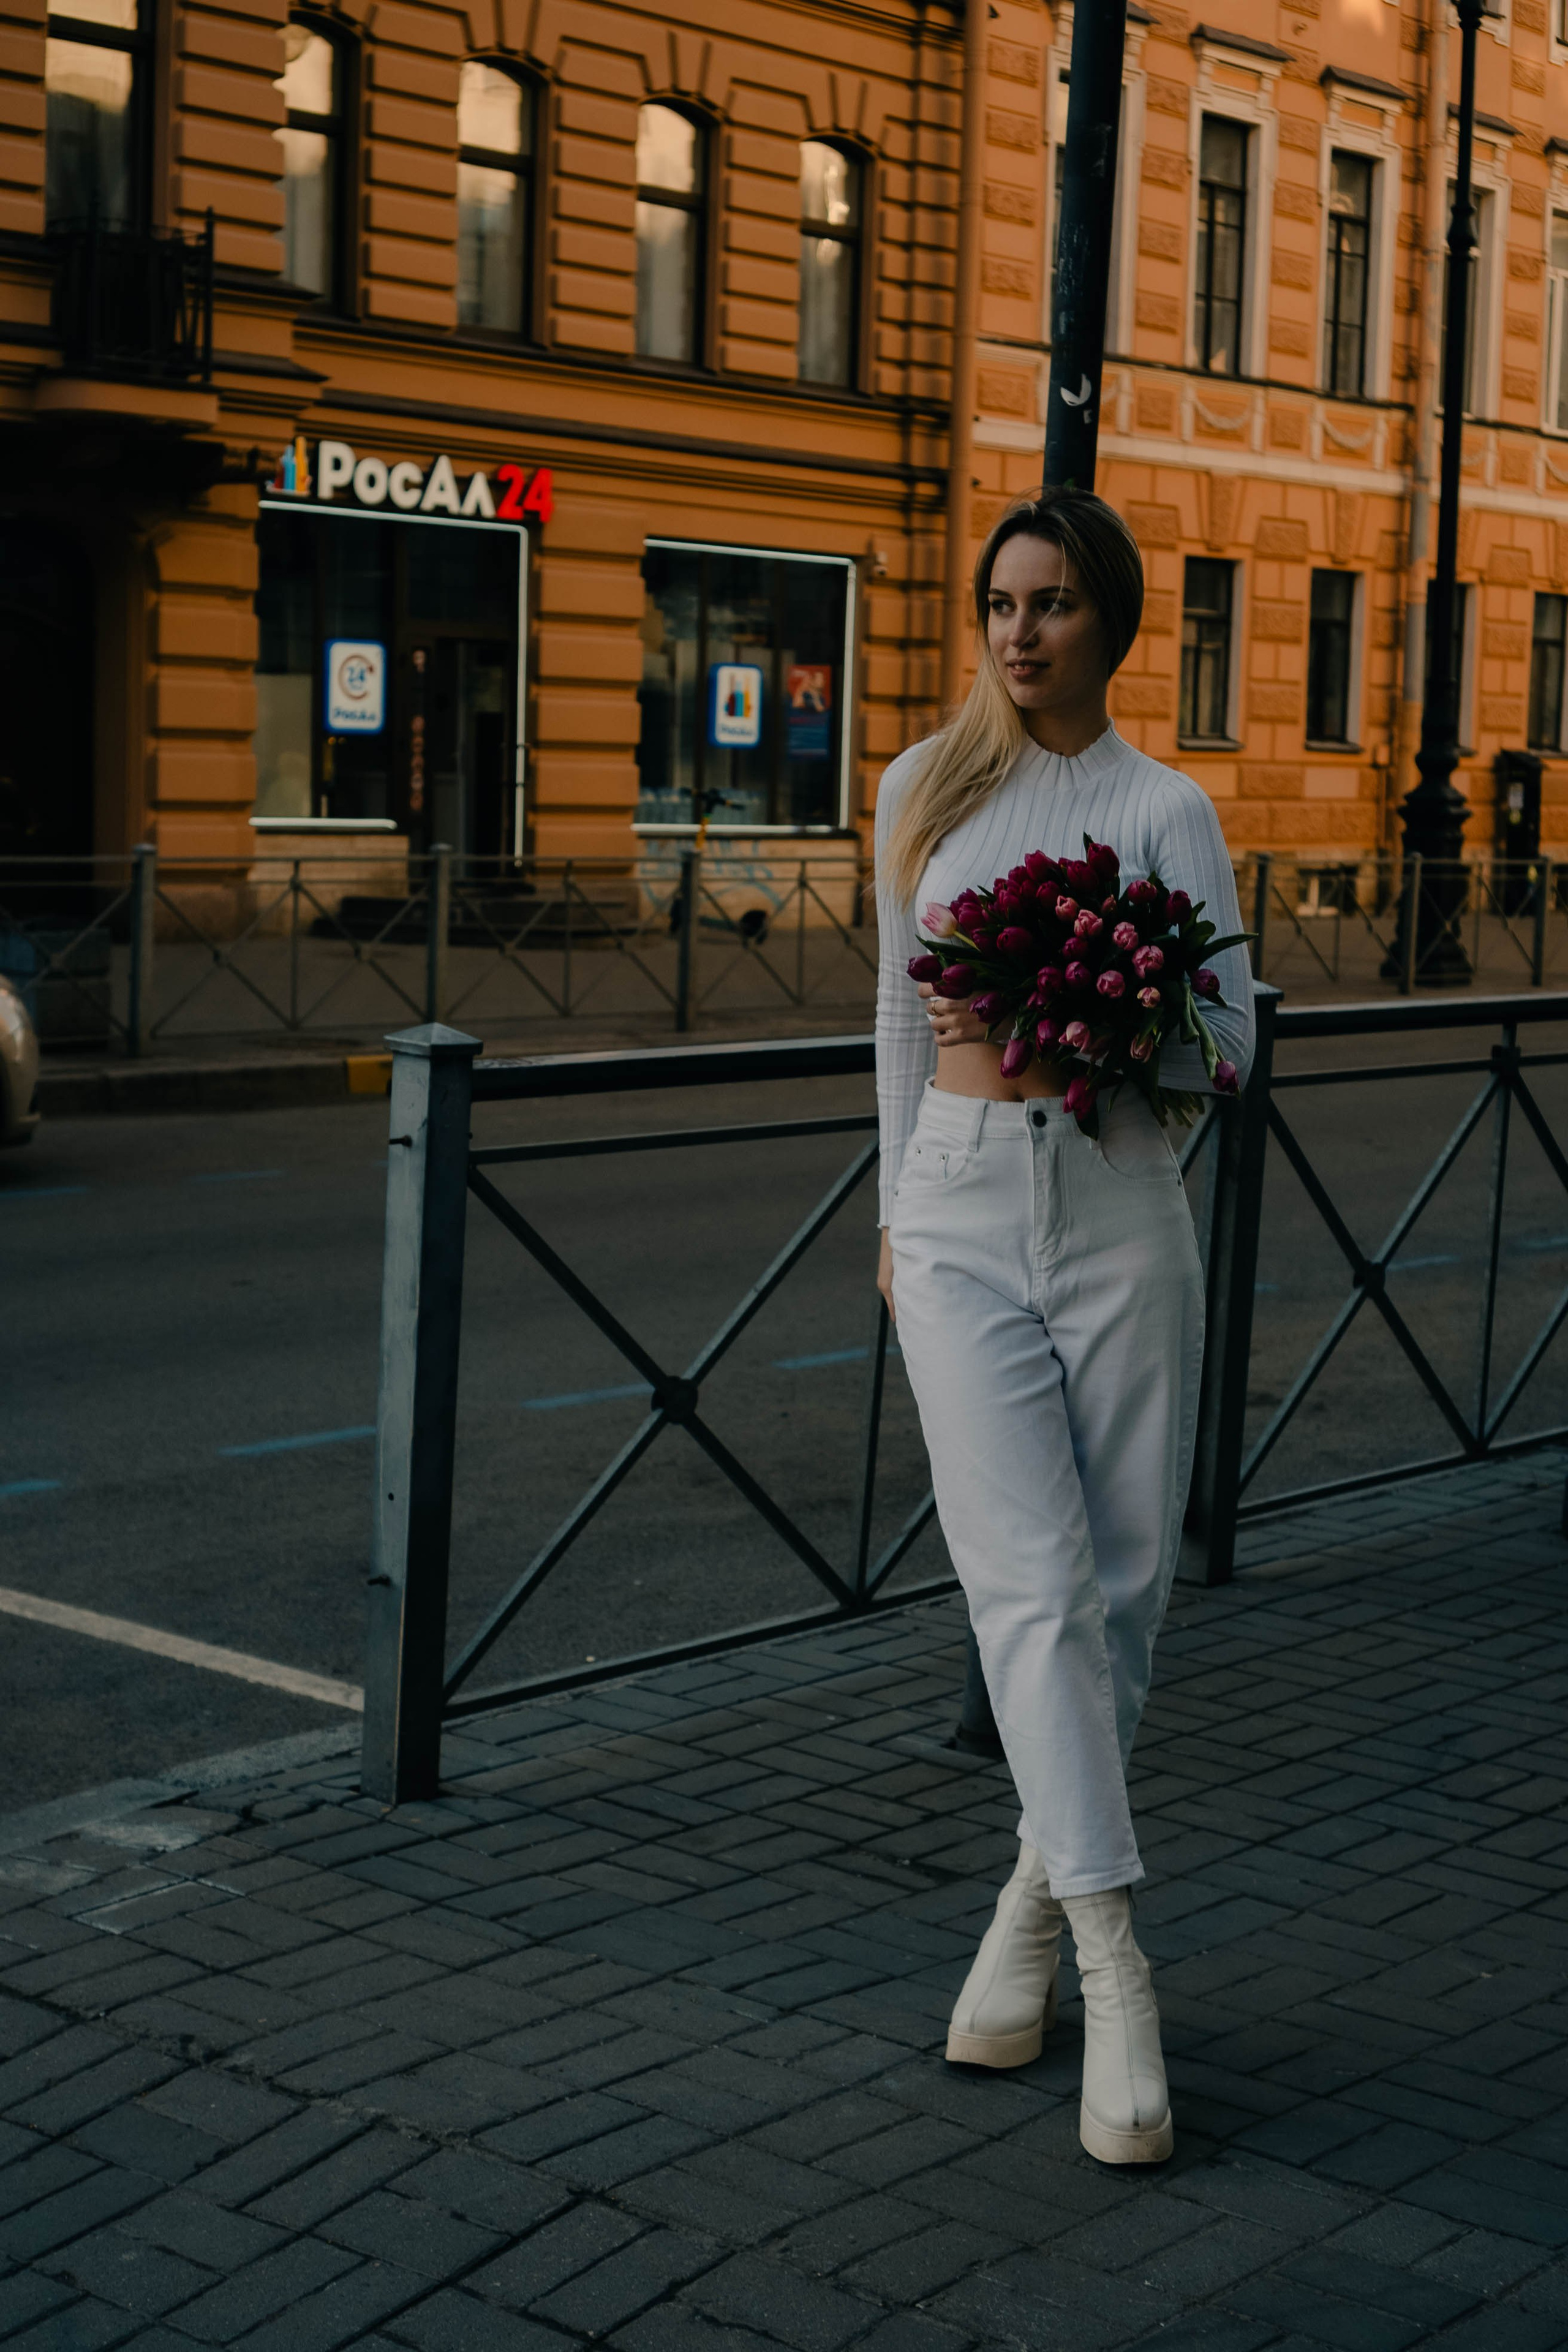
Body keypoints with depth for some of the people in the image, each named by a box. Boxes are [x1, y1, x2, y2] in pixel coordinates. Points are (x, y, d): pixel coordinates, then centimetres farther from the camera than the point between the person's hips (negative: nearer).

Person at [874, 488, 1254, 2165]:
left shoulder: (1163, 808, 2)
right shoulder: (921, 788, 11)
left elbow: (1229, 1039, -4)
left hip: (1116, 1210, -1)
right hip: (958, 1210, 1)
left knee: (1120, 1581, 4)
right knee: (1029, 1580, -11)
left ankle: (1041, 1892, 25)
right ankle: (1117, 1977, -11)